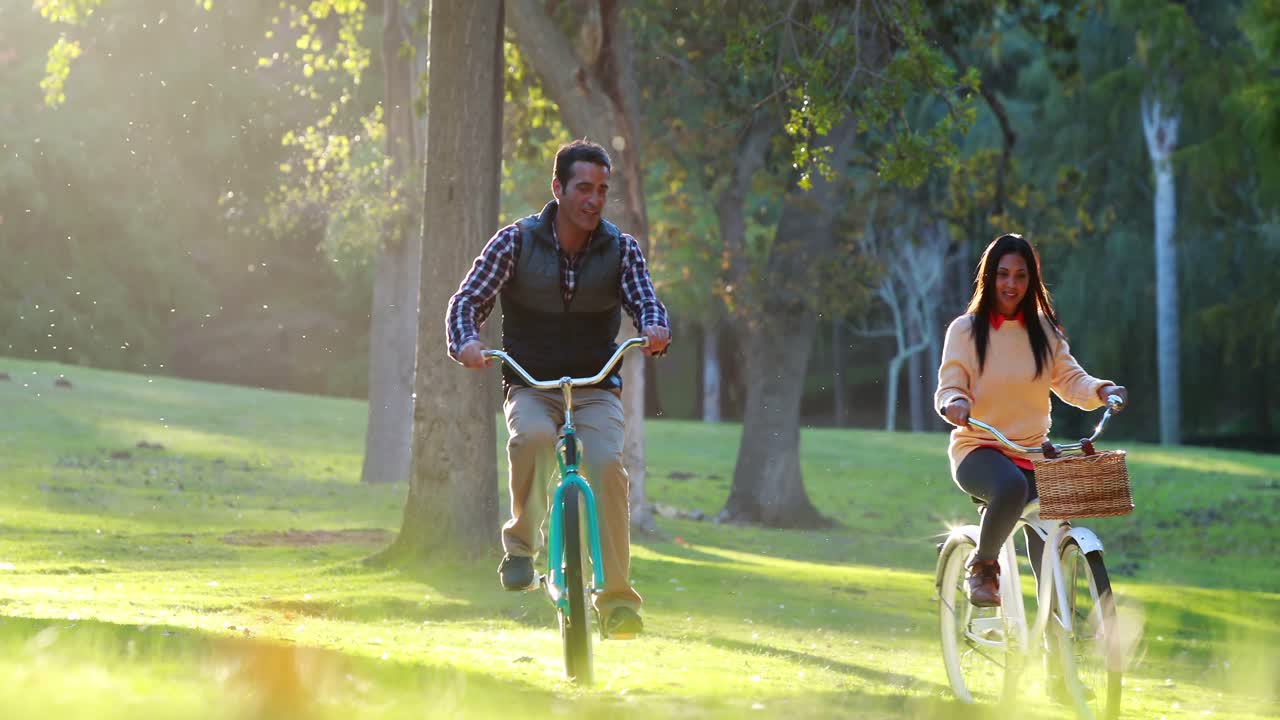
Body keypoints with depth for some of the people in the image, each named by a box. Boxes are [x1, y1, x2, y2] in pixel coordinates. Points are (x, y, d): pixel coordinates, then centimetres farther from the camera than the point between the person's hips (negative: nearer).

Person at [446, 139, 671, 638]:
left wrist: (654, 327, -34)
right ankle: (520, 544, -17)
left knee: (607, 463, -27)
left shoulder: (620, 248, 0)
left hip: (596, 388, 1)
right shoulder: (517, 241, -4)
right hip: (530, 387, -1)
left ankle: (617, 598, -21)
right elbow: (468, 299, -7)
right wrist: (466, 341, -29)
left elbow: (643, 299, -9)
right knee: (532, 436, -37)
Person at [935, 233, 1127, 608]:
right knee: (1011, 486, -38)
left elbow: (1070, 380, 3)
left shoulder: (1044, 331, 11)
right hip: (978, 450, -4)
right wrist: (955, 403, -31)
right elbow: (949, 387, -6)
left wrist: (1102, 391, -19)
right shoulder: (965, 330, 1)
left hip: (1032, 454, 4)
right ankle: (983, 567, -15)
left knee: (1051, 555, -11)